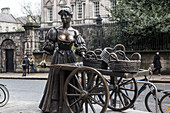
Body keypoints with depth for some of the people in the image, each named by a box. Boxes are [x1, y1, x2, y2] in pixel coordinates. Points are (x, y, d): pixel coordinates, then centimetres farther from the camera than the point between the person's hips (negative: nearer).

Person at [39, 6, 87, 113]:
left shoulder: (75, 32, 3)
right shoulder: (55, 31, -1)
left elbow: (81, 47, 1)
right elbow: (48, 46, -2)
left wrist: (83, 57, -17)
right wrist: (44, 60, -10)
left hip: (70, 58, 1)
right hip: (58, 58, -1)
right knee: (57, 82, 1)